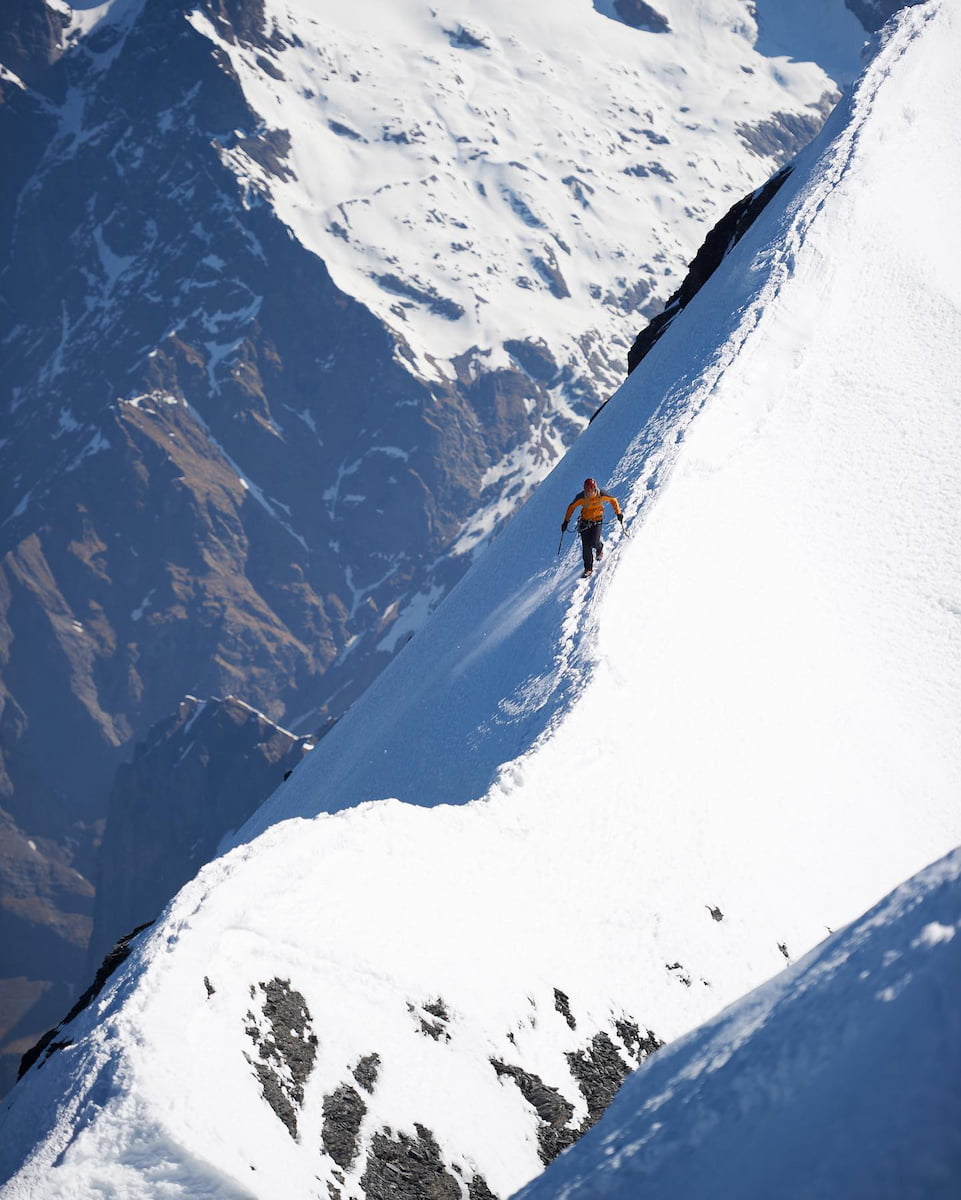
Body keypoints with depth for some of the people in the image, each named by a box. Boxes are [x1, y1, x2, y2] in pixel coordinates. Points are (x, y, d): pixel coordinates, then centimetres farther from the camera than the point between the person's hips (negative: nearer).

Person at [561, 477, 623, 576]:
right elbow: (571, 507, -4)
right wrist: (566, 522, -3)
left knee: (594, 542, -15)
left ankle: (599, 548, 24)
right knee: (586, 546, -6)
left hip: (597, 520, -1)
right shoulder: (581, 497, -19)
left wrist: (618, 513, 0)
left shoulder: (602, 495, -20)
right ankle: (588, 568, 9)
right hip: (585, 521, 1)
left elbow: (613, 500, -2)